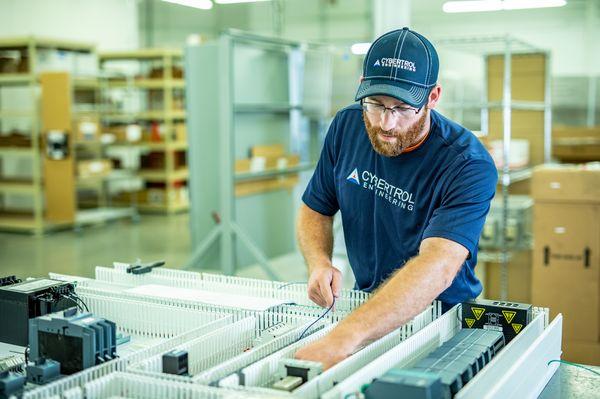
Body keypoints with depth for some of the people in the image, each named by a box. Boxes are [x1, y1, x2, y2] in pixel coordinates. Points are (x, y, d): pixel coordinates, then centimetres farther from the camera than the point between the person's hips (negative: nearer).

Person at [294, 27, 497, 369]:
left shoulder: (468, 165, -24)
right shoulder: (347, 126, -5)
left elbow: (438, 266, -38)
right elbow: (315, 210, 8)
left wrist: (343, 338, -50)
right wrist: (320, 263, -15)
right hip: (368, 303, 4)